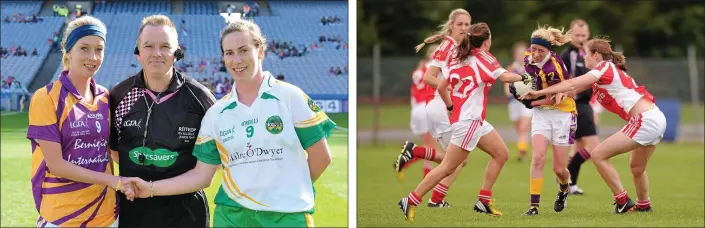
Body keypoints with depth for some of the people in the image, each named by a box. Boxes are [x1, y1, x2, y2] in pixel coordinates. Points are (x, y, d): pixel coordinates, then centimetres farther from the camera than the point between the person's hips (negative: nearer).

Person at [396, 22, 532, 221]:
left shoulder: (457, 59, 11)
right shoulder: (482, 57, -10)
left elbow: (441, 87, 13)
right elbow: (504, 76, -22)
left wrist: (451, 107, 23)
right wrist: (523, 77, -5)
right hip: (469, 121, -9)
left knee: (501, 153, 14)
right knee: (448, 167, -7)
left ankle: (484, 200, 15)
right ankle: (411, 201, -5)